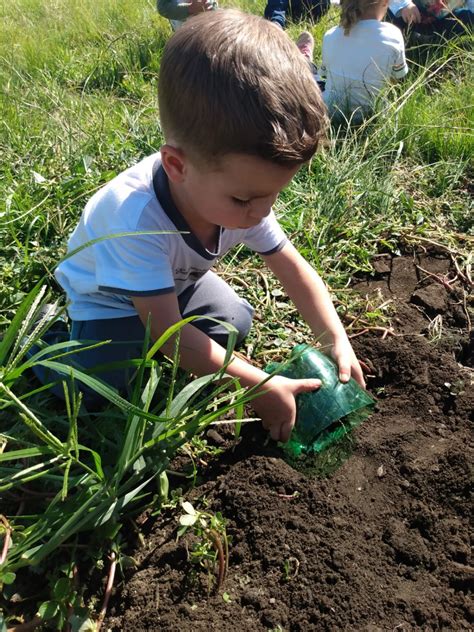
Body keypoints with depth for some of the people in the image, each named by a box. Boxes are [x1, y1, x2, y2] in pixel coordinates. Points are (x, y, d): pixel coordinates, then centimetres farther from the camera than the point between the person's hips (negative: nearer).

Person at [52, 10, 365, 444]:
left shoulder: (242, 195, -25)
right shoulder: (137, 220, -44)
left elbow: (294, 269, -14)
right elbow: (168, 333, -39)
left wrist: (337, 341, -23)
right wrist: (262, 387, -36)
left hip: (176, 282, 6)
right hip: (109, 299, -5)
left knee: (238, 322, -9)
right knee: (104, 383, -24)